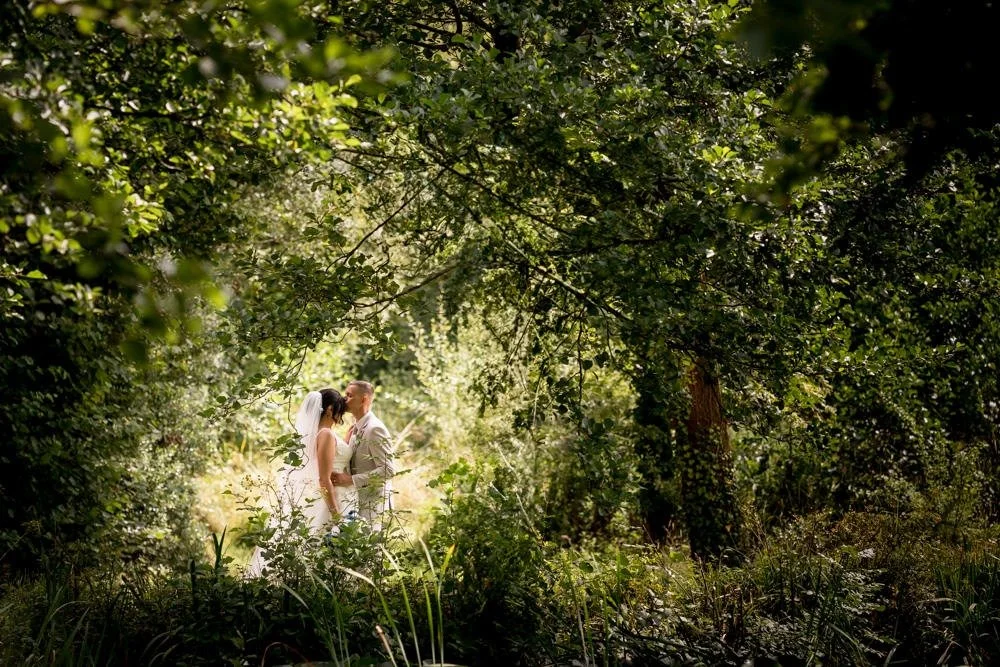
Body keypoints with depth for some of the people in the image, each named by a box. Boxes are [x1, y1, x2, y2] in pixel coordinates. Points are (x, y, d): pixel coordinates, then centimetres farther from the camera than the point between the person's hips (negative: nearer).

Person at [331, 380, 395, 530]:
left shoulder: (375, 429, -16)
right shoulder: (356, 429, 12)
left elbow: (388, 470, -21)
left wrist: (351, 480, -23)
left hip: (373, 505, -8)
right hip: (358, 500, 8)